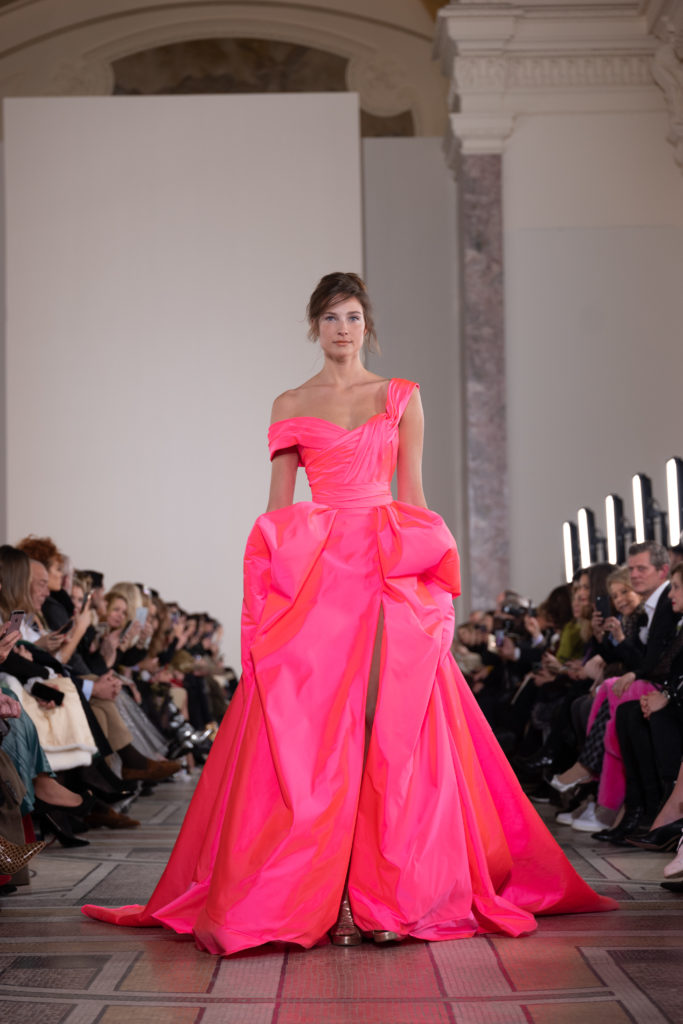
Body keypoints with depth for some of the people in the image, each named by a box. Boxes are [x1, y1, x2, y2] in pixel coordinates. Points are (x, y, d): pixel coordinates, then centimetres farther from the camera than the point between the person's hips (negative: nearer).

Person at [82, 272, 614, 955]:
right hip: (313, 571, 0)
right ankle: (312, 892, -2)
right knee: (314, 724, -7)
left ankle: (397, 885, 0)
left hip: (391, 569, 0)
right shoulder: (290, 406, 12)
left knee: (393, 724, -7)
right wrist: (276, 573, -1)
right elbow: (277, 504, 9)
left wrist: (430, 570, 1)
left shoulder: (401, 397, 12)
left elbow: (413, 494, 10)